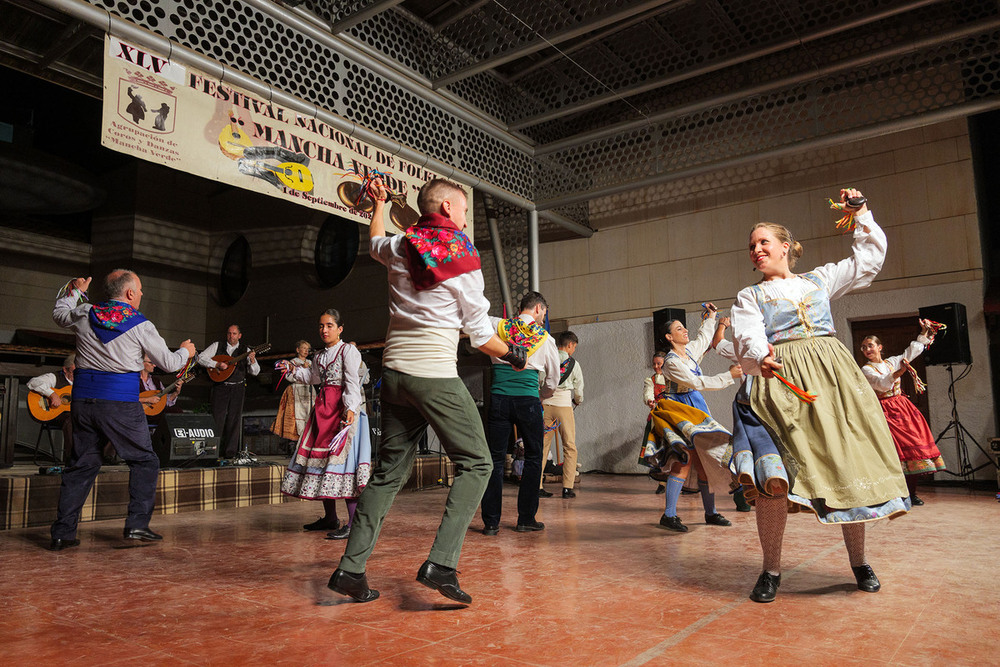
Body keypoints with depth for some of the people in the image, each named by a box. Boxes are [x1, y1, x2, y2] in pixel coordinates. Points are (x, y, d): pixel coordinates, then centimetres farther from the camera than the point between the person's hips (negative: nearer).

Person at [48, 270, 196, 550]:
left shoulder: (84, 315, 6)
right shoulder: (141, 325, -5)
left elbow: (58, 314, 30)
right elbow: (169, 364, 0)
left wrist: (73, 291, 44)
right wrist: (185, 351, 20)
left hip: (83, 399, 5)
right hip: (120, 403, -5)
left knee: (82, 464, 13)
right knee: (144, 461, 7)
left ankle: (62, 532, 14)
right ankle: (137, 524, 1)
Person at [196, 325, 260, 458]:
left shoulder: (245, 350, 8)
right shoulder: (217, 346, 6)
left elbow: (255, 372, 3)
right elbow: (200, 358, 0)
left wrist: (252, 360, -18)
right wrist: (217, 364, -14)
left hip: (237, 388, 1)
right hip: (220, 387, -1)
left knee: (234, 420, 1)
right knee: (218, 419, -1)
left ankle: (230, 453, 6)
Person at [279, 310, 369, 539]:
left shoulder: (348, 350, -3)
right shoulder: (320, 355, 20)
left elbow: (352, 381, -14)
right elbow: (312, 377, 36)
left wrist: (350, 408, -26)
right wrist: (293, 369, 23)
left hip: (342, 407, -8)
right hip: (323, 407, 8)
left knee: (341, 454, -16)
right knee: (318, 454, 7)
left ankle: (353, 522, -15)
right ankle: (330, 518, 19)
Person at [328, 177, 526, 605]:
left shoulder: (401, 248, 9)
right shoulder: (464, 259, -4)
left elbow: (374, 245, 36)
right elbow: (480, 333, -2)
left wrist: (379, 204, 50)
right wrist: (511, 354, 16)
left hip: (394, 371, 6)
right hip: (436, 375, -6)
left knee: (389, 470, 14)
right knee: (475, 464, 3)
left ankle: (351, 568, 14)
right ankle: (440, 563, -9)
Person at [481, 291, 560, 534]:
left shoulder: (497, 325, 6)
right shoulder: (545, 338, 6)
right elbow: (553, 380, 12)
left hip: (499, 397, 2)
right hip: (528, 400, -1)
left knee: (495, 459, 6)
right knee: (533, 458, 12)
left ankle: (491, 522, 7)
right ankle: (526, 519, 12)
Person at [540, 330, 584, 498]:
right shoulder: (574, 364, 2)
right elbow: (579, 391, 8)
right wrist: (578, 401, 29)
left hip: (545, 405, 3)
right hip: (564, 405, -3)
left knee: (542, 446, 6)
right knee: (570, 447, 6)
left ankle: (537, 486, 4)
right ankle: (567, 488, 1)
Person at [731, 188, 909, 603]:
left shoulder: (819, 279, 23)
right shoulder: (749, 296, 15)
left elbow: (870, 259, 27)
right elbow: (748, 341, -2)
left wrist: (861, 214, 22)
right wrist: (761, 357, -23)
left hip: (834, 377, 3)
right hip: (781, 383, -2)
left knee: (850, 464, -1)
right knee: (773, 477, -17)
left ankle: (859, 561, 21)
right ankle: (771, 569, -3)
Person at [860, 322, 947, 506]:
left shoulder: (892, 362, 14)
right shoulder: (866, 370, -2)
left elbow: (914, 350, 23)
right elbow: (882, 383, -17)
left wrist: (924, 331, 20)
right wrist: (900, 371, -30)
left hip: (903, 407, 5)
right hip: (885, 412, -5)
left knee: (914, 443, -1)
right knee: (899, 447, -13)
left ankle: (911, 492, 7)